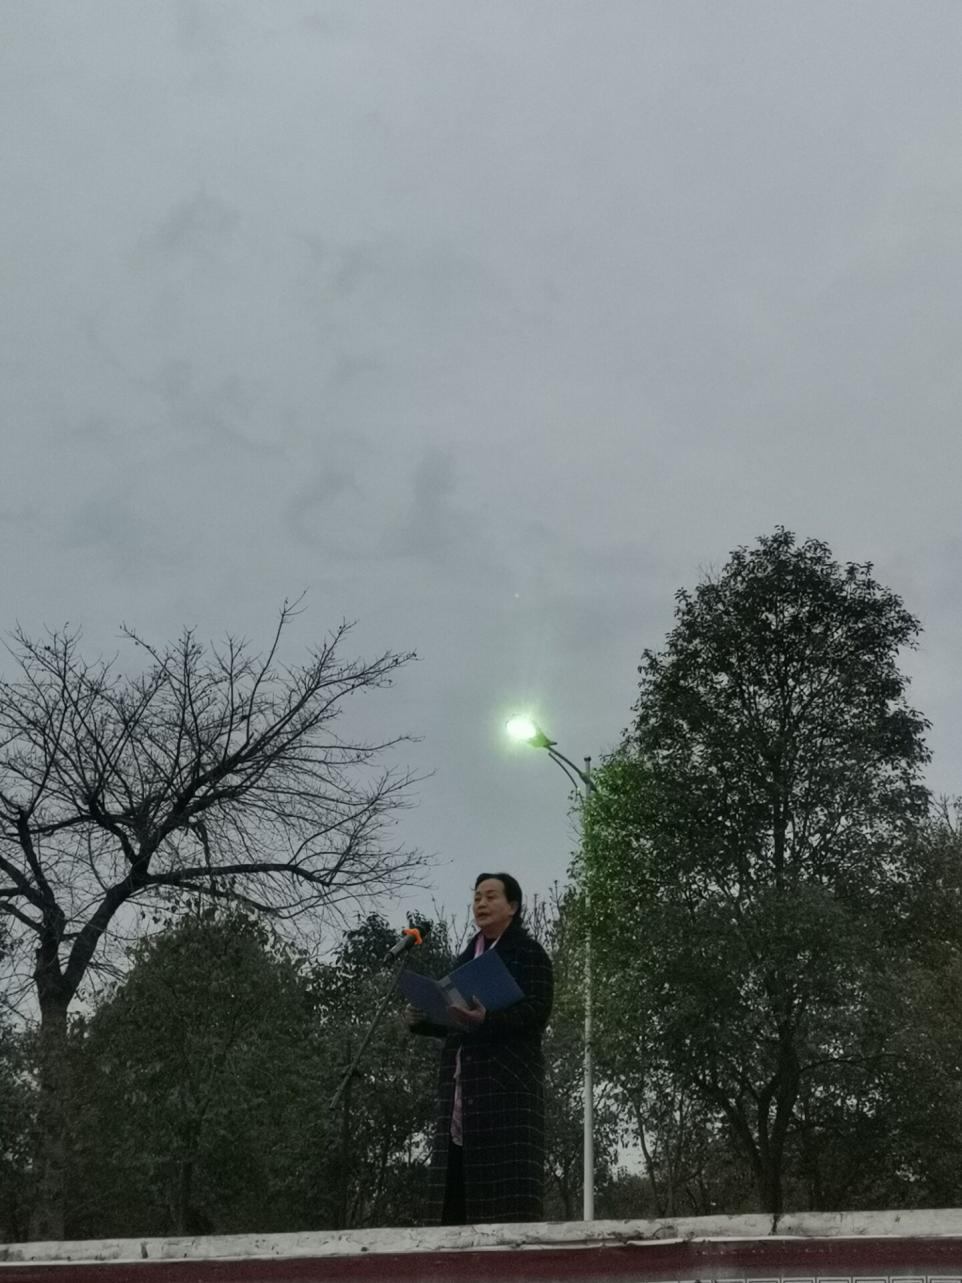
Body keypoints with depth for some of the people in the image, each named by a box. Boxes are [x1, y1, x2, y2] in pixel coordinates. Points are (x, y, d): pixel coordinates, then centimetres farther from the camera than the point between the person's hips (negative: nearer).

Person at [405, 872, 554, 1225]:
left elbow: (538, 1010, -10)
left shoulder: (528, 953, 4)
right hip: (462, 1081, 6)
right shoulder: (468, 958, 23)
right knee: (459, 1181, 0)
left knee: (505, 1178, -12)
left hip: (507, 1077, -6)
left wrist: (487, 1019, -24)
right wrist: (421, 1021, 3)